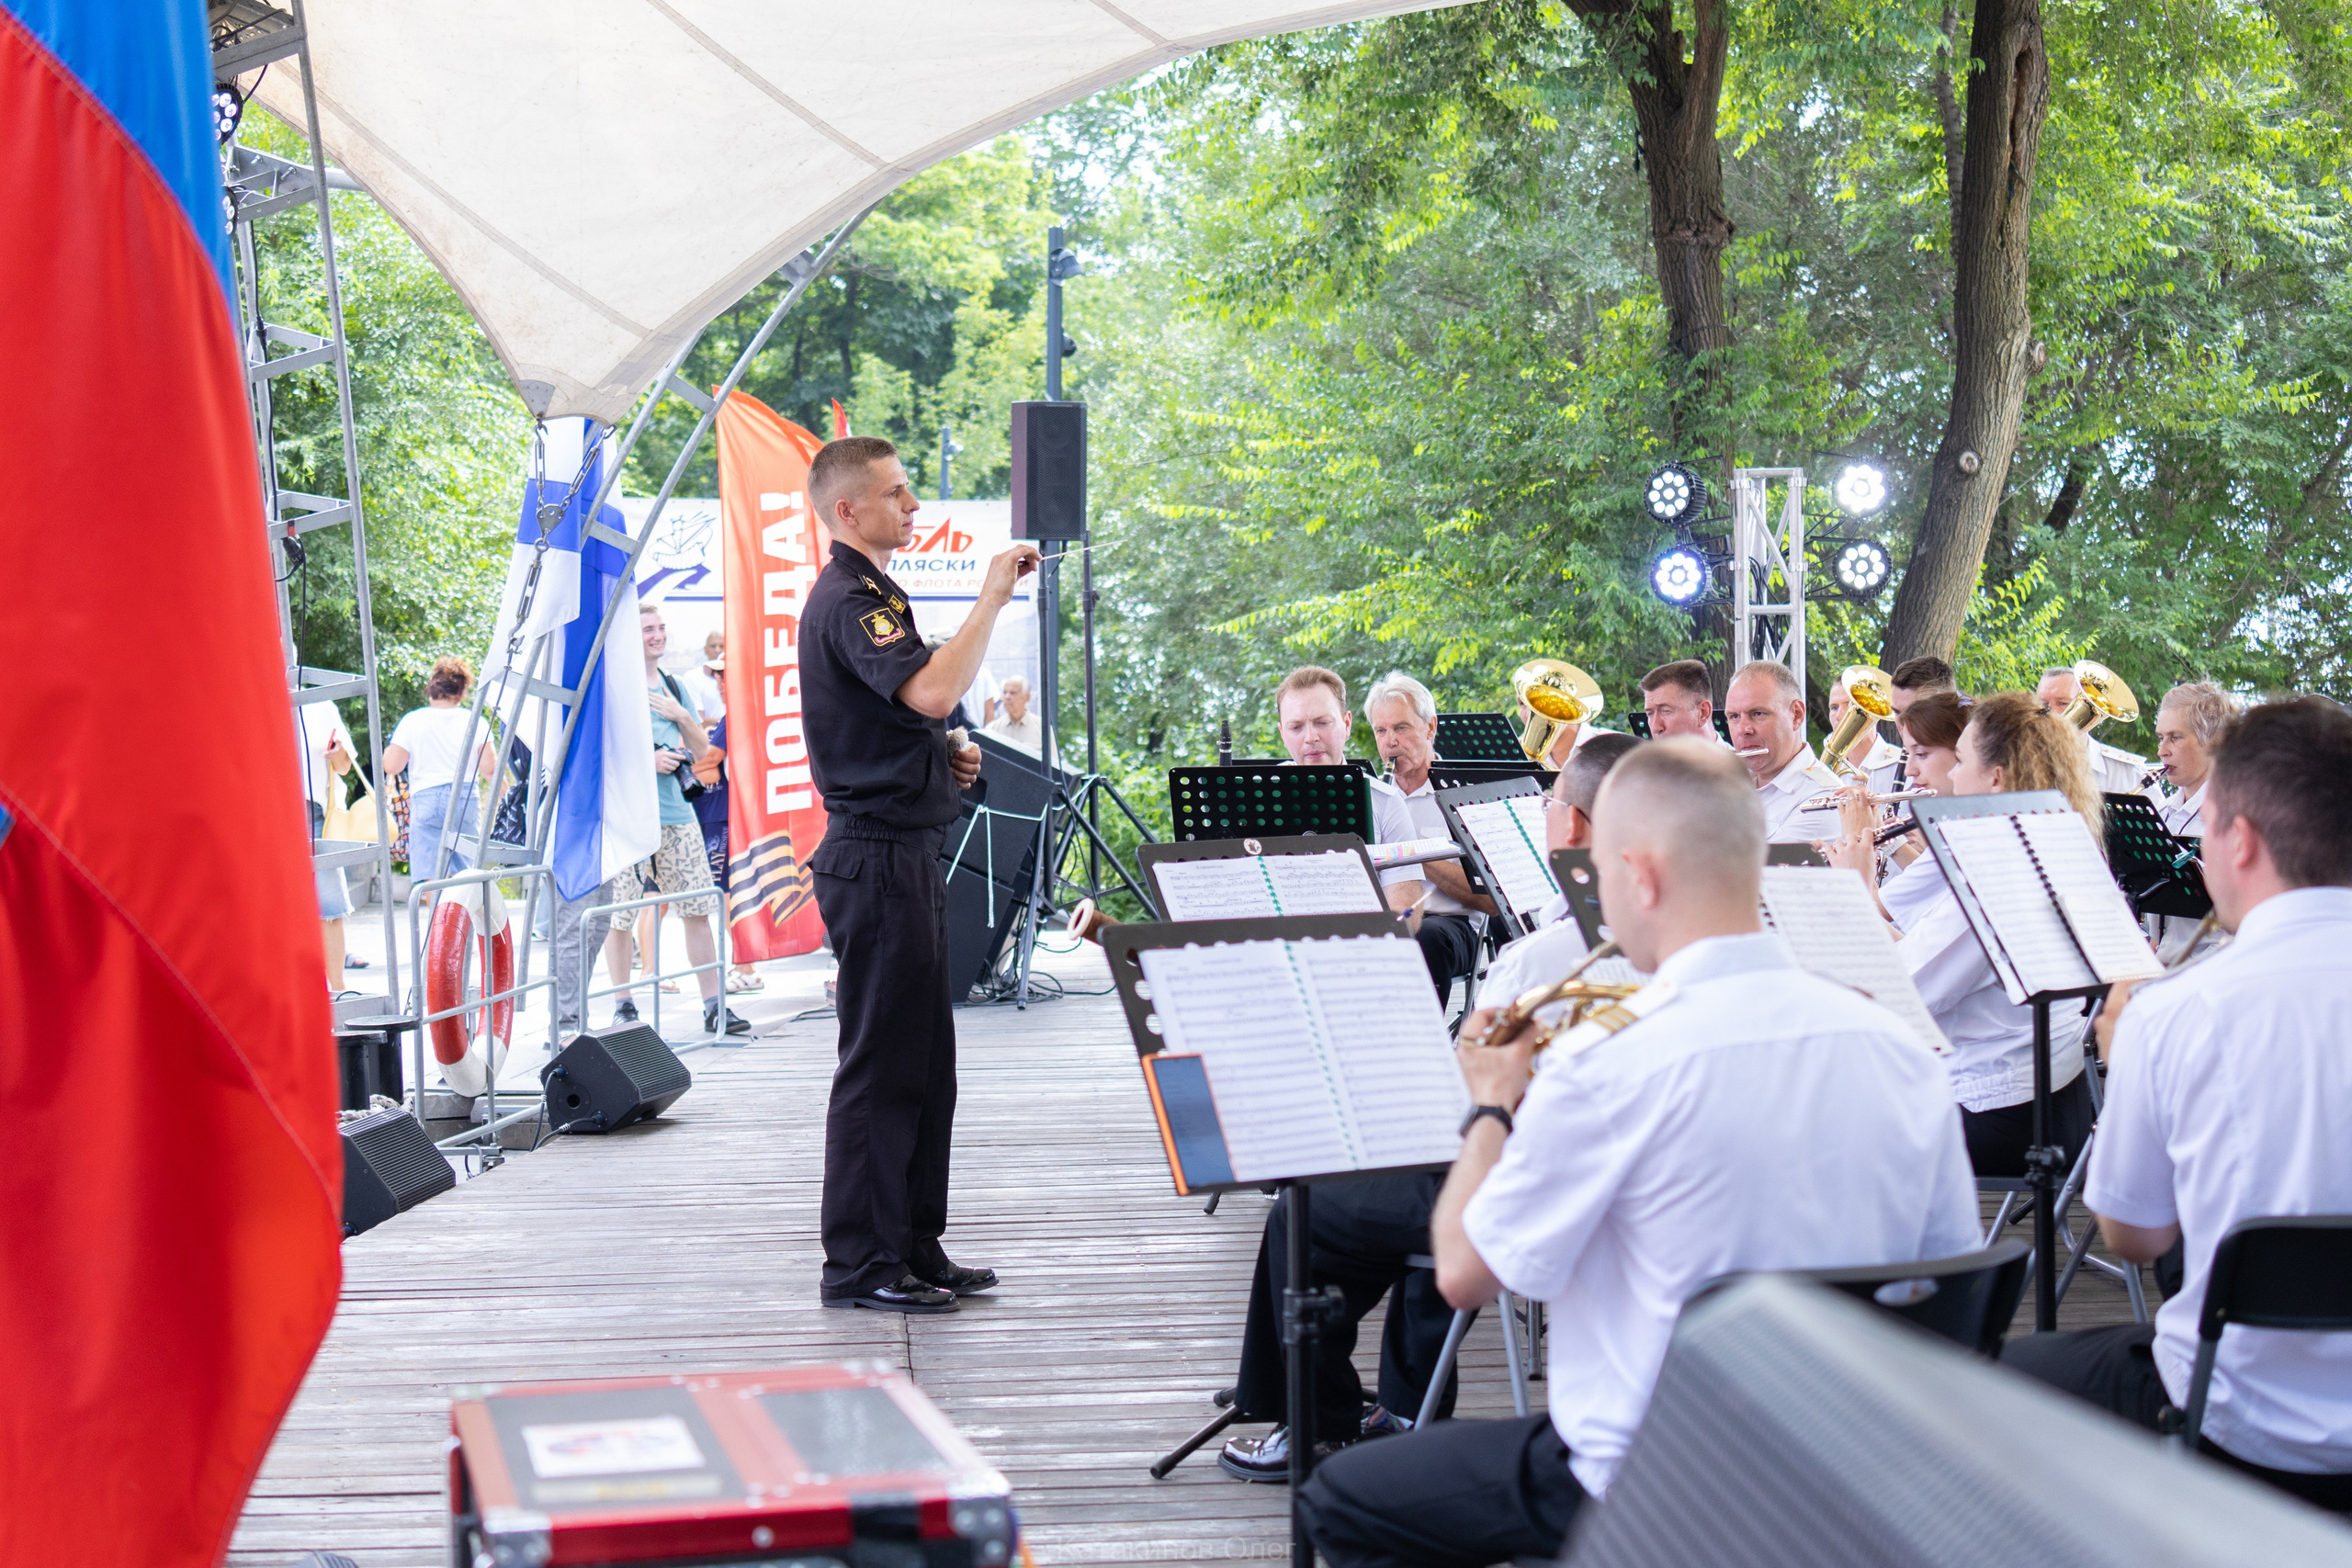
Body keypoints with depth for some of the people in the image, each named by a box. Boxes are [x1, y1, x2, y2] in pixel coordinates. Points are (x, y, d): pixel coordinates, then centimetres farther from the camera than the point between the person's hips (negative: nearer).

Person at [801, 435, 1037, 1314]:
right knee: (880, 1066, -6)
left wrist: (945, 760, 13)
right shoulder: (845, 601, -14)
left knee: (924, 1063, 13)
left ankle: (914, 1249, 21)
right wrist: (991, 597, -22)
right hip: (877, 858, -11)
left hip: (906, 855, 11)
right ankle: (859, 1266, 1)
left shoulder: (872, 595, 20)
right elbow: (931, 691, -31)